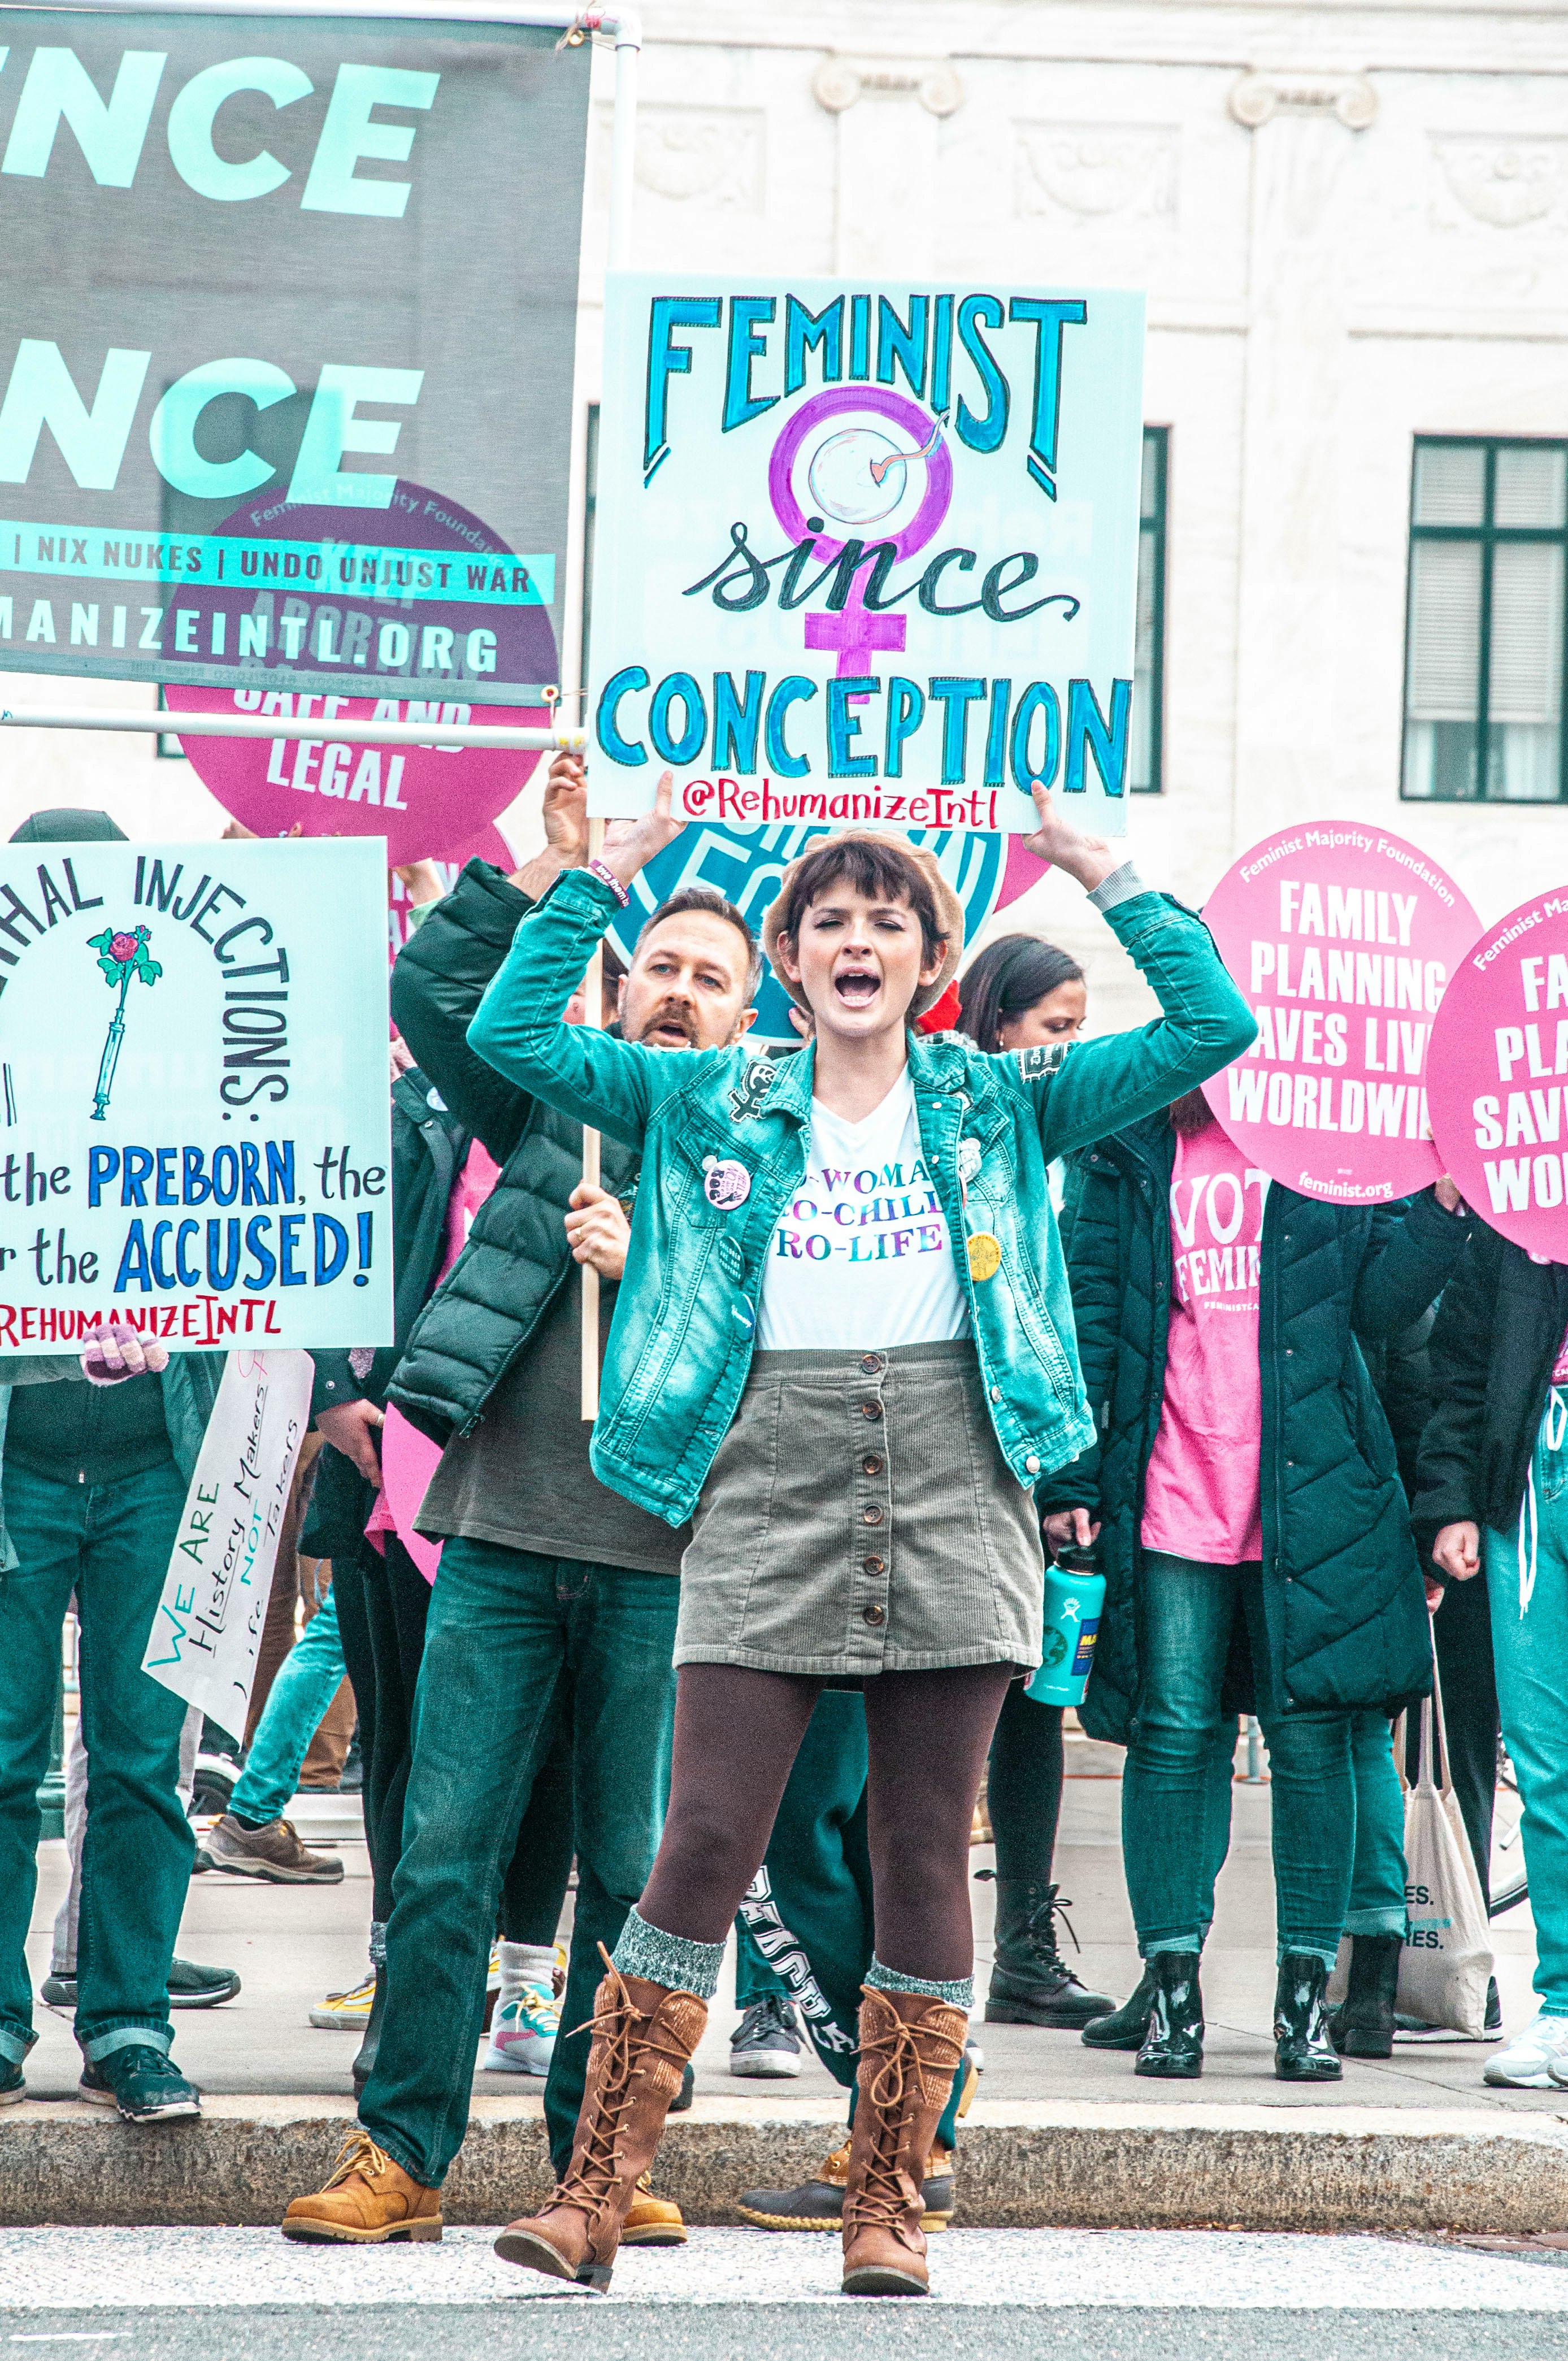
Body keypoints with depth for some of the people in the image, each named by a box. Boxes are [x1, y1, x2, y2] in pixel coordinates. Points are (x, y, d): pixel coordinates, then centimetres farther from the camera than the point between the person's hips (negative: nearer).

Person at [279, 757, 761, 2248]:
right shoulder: (557, 1105, 13)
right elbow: (435, 992, 4)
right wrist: (549, 869, -2)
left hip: (661, 1558, -1)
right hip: (503, 1536, 1)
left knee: (634, 1873, 3)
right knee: (443, 1850, -1)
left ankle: (602, 2153, 14)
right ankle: (401, 2153, 5)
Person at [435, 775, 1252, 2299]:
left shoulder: (999, 1104, 11)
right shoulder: (710, 1106, 11)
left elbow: (1213, 1029, 6)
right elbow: (510, 1034, 5)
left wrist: (1106, 877, 3)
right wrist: (602, 878, 2)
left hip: (951, 1494, 1)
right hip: (766, 1494, -1)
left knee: (925, 1859, 3)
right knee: (704, 1846, -8)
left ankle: (887, 2204, 10)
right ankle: (594, 2191, -5)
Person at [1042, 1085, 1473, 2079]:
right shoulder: (1133, 1150, 8)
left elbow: (1382, 1303, 6)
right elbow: (1088, 1311, 8)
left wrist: (1445, 1208, -10)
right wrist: (1070, 1478, 3)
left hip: (1311, 1500, 0)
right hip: (1170, 1502, 0)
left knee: (1312, 1735, 1)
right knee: (1173, 1734, -1)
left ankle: (1307, 1998, 9)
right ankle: (1172, 1995, 7)